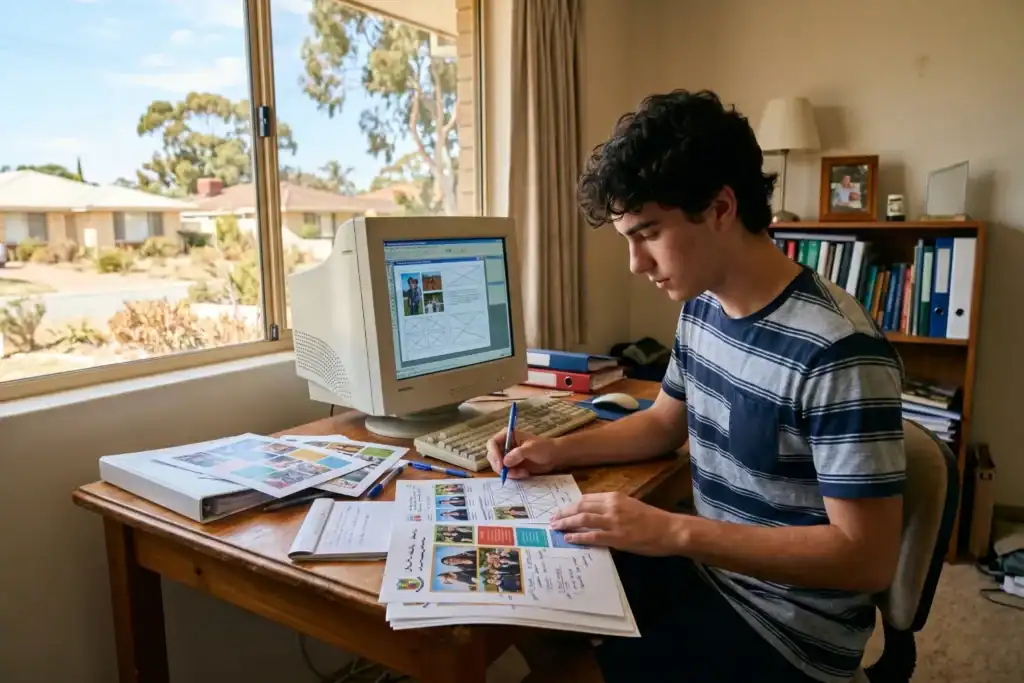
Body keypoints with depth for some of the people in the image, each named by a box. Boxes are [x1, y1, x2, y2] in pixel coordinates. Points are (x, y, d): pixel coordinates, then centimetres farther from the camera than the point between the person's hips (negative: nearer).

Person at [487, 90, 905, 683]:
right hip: (705, 566, 7)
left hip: (789, 626, -7)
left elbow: (869, 558, -24)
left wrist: (675, 531, -28)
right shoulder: (701, 308, 0)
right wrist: (559, 450, 0)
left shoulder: (837, 352, -27)